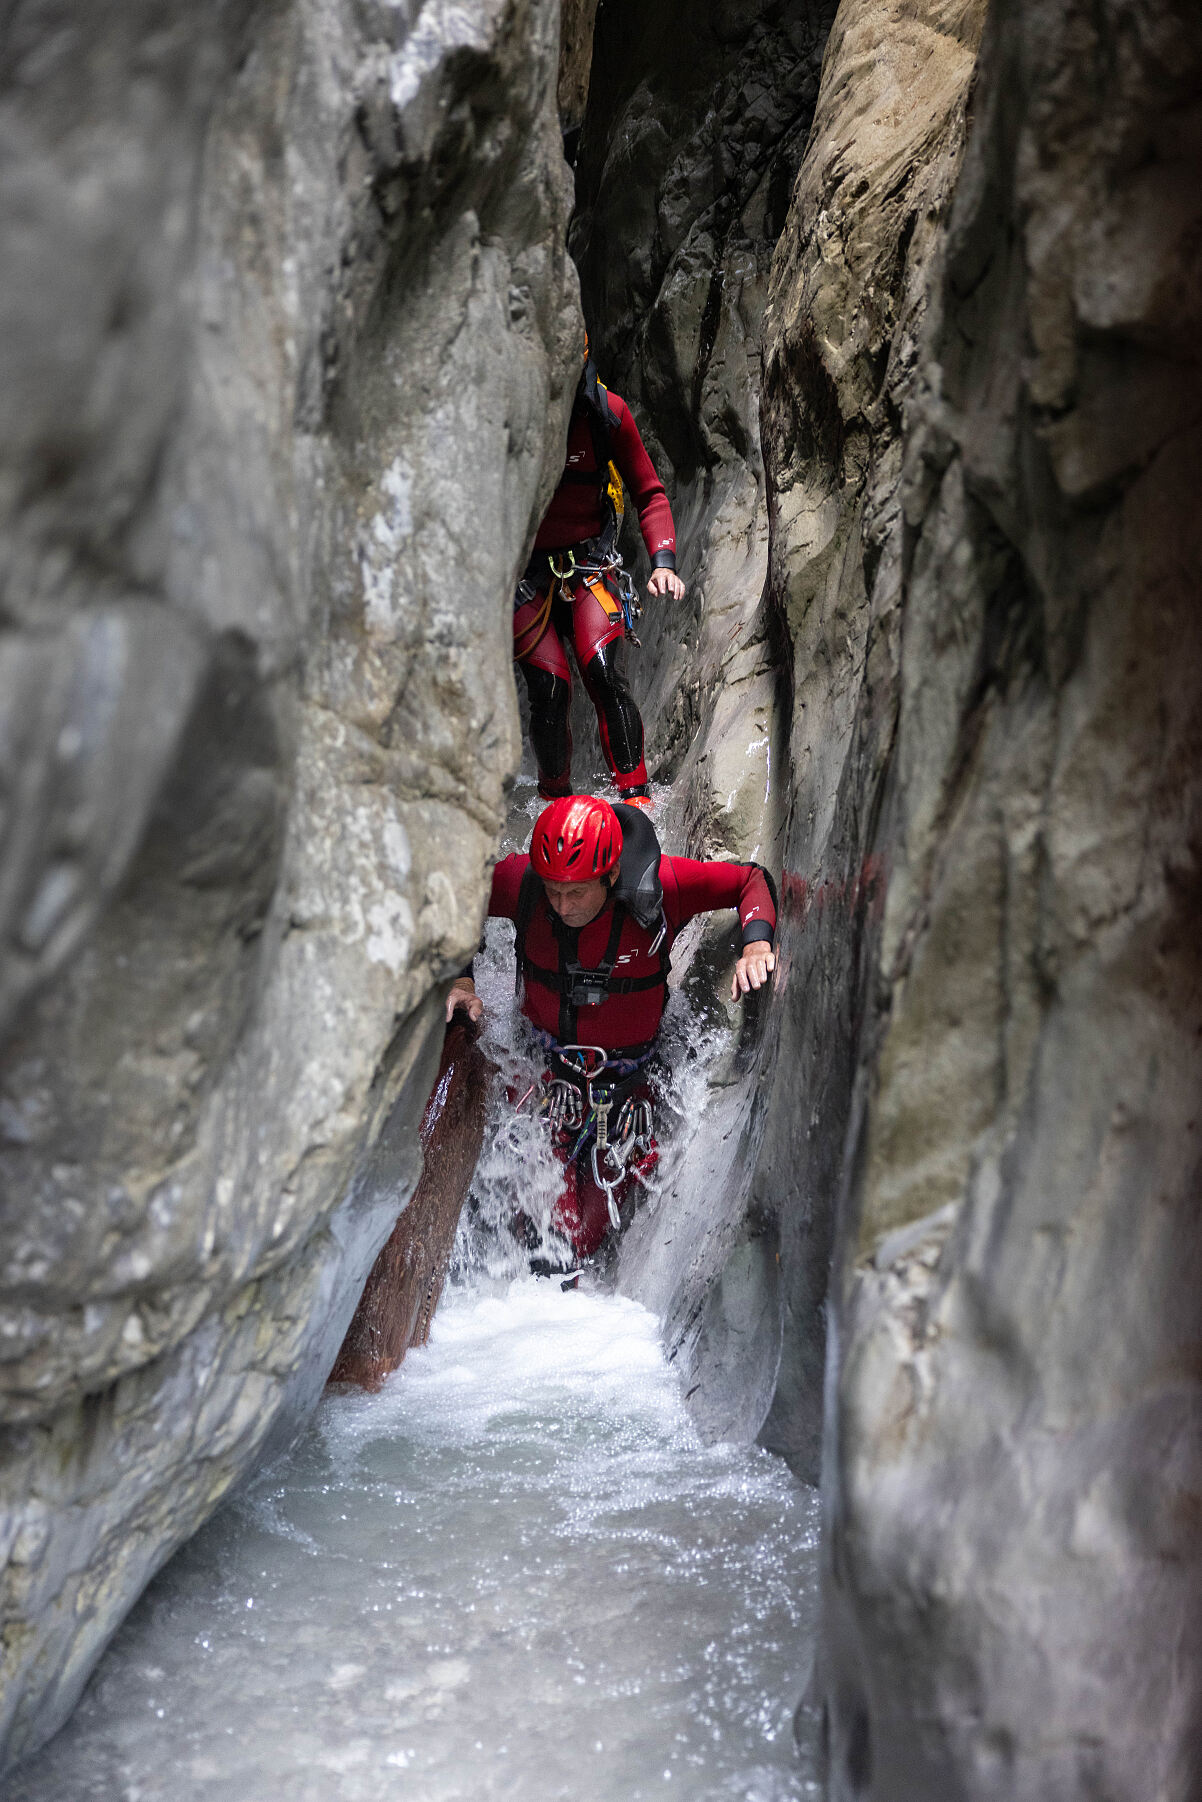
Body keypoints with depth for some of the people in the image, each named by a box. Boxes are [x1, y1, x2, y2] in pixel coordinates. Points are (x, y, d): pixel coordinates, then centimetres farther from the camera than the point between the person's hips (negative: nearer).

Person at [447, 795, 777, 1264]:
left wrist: (756, 945, -28)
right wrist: (459, 978, -13)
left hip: (625, 1076, 0)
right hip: (543, 1062, 0)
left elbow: (754, 880, -10)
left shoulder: (660, 885, -23)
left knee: (596, 1218, 3)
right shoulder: (521, 881, -21)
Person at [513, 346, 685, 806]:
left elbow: (649, 492, -1)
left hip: (590, 566, 0)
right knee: (549, 690, -10)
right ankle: (556, 805, 10)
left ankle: (636, 800, -16)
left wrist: (663, 562, -14)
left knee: (605, 676, -20)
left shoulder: (607, 413, -9)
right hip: (525, 573, 0)